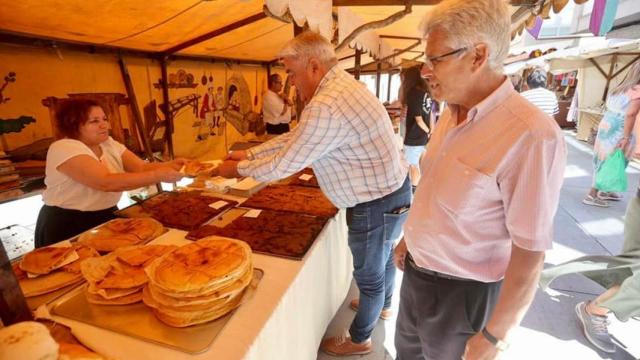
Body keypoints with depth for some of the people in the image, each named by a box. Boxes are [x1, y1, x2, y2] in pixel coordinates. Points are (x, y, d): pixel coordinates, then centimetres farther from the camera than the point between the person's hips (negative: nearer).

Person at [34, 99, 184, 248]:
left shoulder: (109, 143, 4)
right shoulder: (64, 149, -18)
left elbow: (141, 168, -7)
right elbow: (106, 183, -32)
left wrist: (170, 165, -28)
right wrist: (158, 175, -37)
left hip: (107, 218, 7)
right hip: (68, 228, -6)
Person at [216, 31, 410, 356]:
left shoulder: (326, 106, -29)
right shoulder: (340, 86, 5)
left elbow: (284, 165, -21)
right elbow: (295, 138, 9)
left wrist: (238, 169, -4)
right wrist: (248, 154, 7)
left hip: (377, 204, -10)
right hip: (388, 191, 10)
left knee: (368, 273, 13)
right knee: (381, 257, 30)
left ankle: (359, 340, 40)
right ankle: (383, 305, 59)